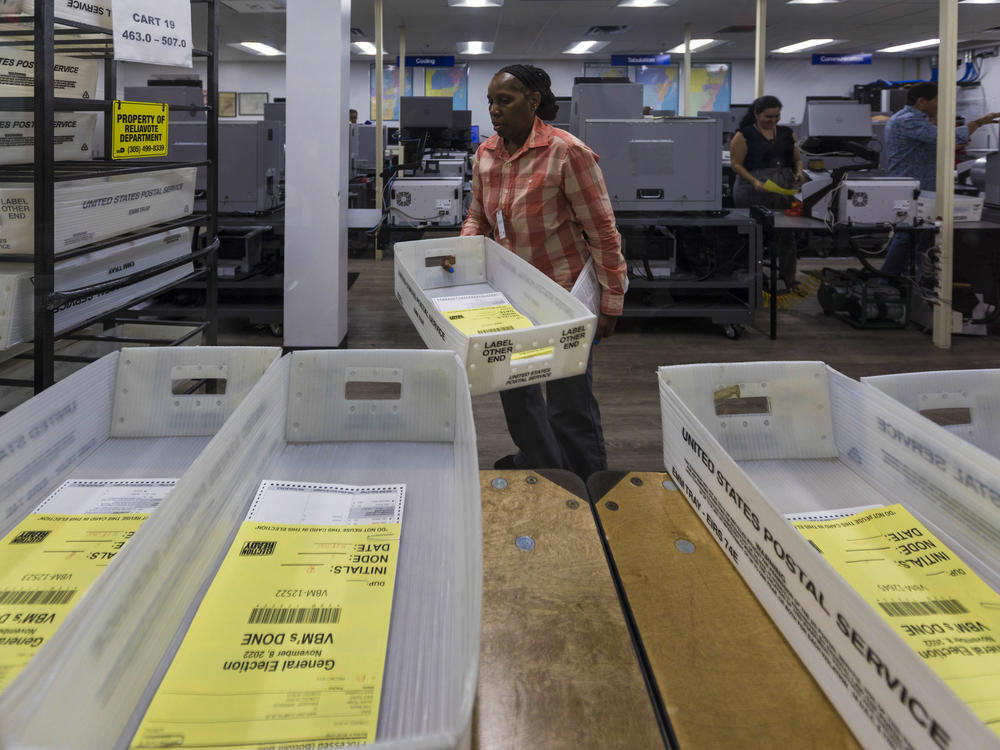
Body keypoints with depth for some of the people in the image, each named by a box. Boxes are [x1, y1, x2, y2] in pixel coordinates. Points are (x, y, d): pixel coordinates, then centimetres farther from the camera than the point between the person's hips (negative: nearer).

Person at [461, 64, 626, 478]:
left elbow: (602, 232, -16)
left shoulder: (567, 152, -19)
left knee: (568, 403, 1)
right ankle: (538, 460, 41)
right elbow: (479, 214, 17)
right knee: (514, 383, 19)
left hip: (563, 292, -7)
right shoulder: (487, 152, 2)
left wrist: (611, 301, -16)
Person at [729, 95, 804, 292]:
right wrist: (754, 181, -18)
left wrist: (798, 172, -1)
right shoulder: (744, 135, 0)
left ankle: (789, 278, 5)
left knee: (786, 234, 0)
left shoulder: (786, 133, 15)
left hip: (784, 189, 4)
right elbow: (736, 164, -5)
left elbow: (797, 159, 21)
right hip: (755, 192, -4)